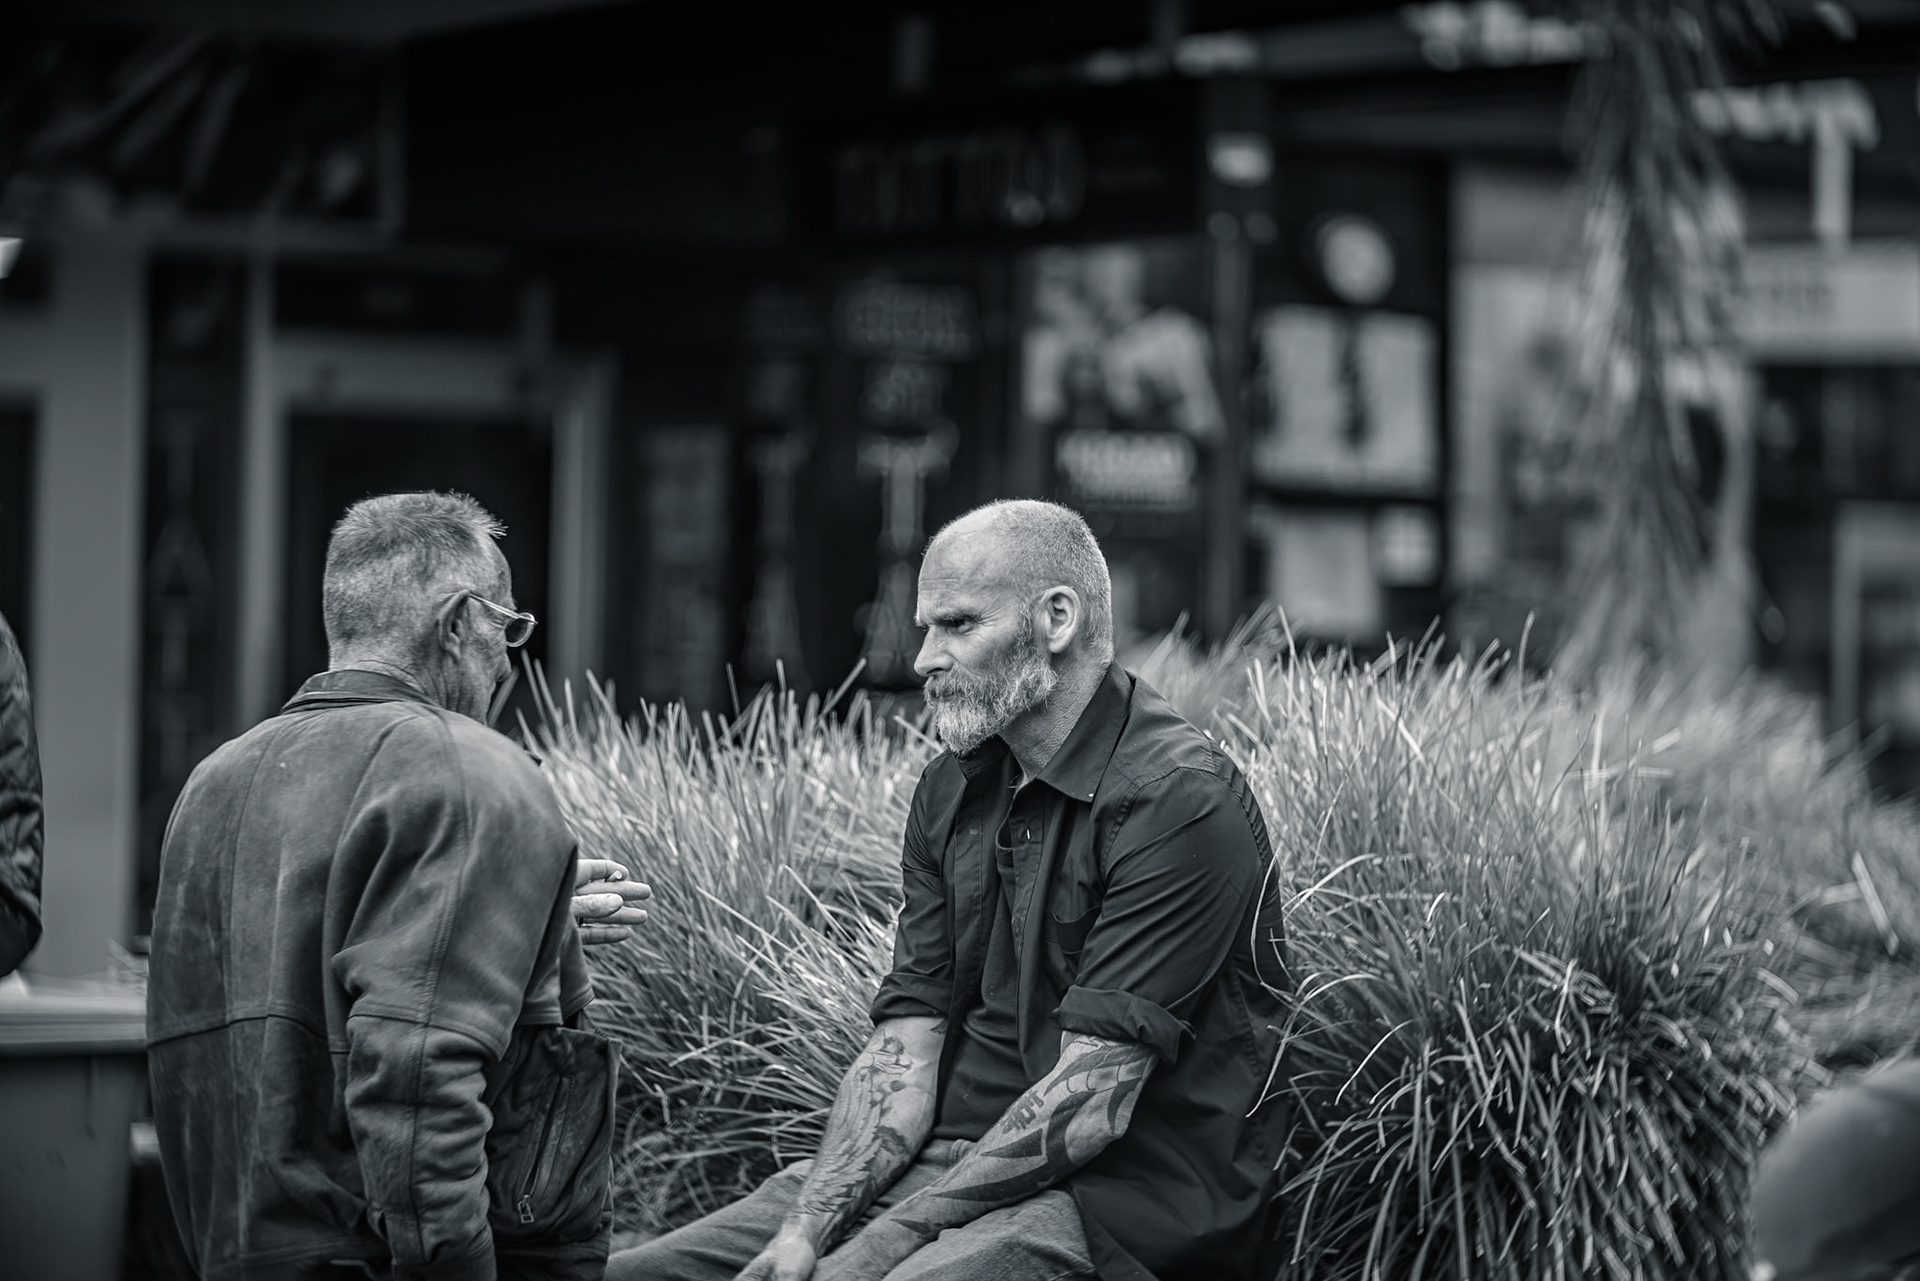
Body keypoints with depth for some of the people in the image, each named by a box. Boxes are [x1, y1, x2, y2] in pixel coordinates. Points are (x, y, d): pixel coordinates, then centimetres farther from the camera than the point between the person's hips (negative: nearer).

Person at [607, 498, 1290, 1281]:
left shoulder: (1178, 801, -14)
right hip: (955, 1157, 7)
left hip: (1115, 1197, -7)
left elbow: (1091, 1101, -19)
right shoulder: (952, 791, 12)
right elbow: (904, 1051, 6)